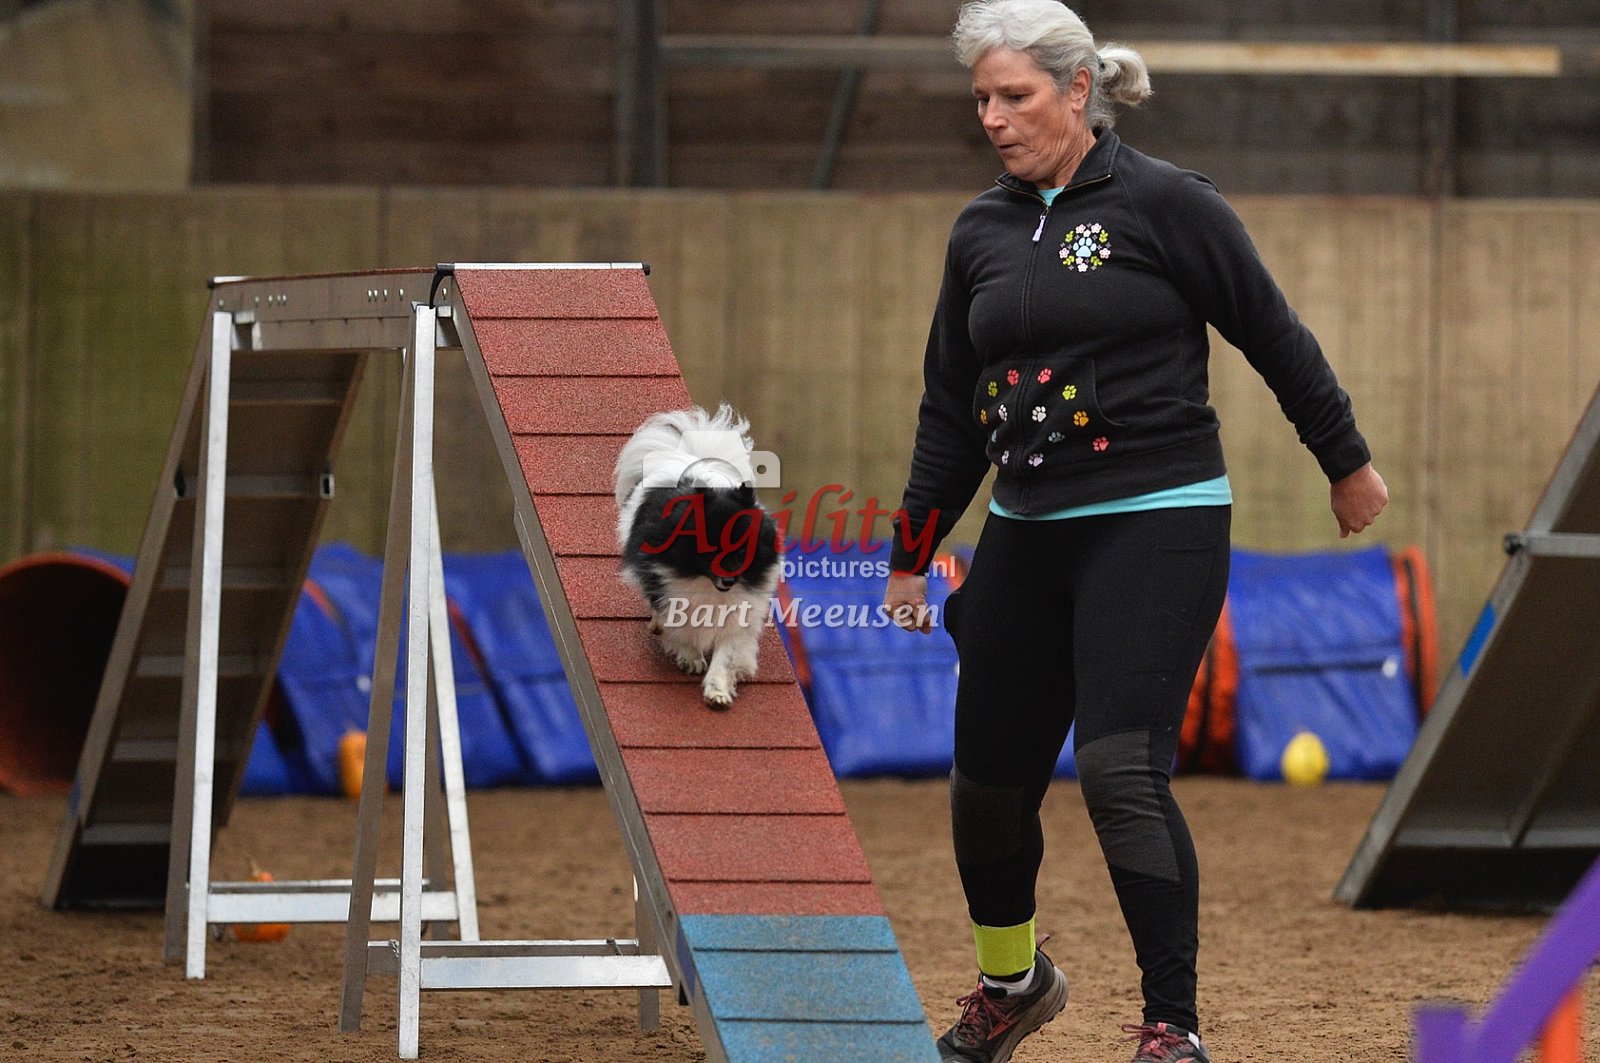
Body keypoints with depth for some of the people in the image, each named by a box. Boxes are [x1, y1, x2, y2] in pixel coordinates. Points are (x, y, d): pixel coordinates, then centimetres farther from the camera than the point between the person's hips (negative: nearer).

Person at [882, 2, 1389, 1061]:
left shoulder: (1167, 205, -6)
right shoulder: (981, 232, 10)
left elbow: (1276, 338, 2)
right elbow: (950, 410, 17)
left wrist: (1347, 462, 9)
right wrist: (912, 556, 17)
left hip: (1157, 527, -6)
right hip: (1025, 536, 6)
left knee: (1122, 771, -18)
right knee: (989, 778, 9)